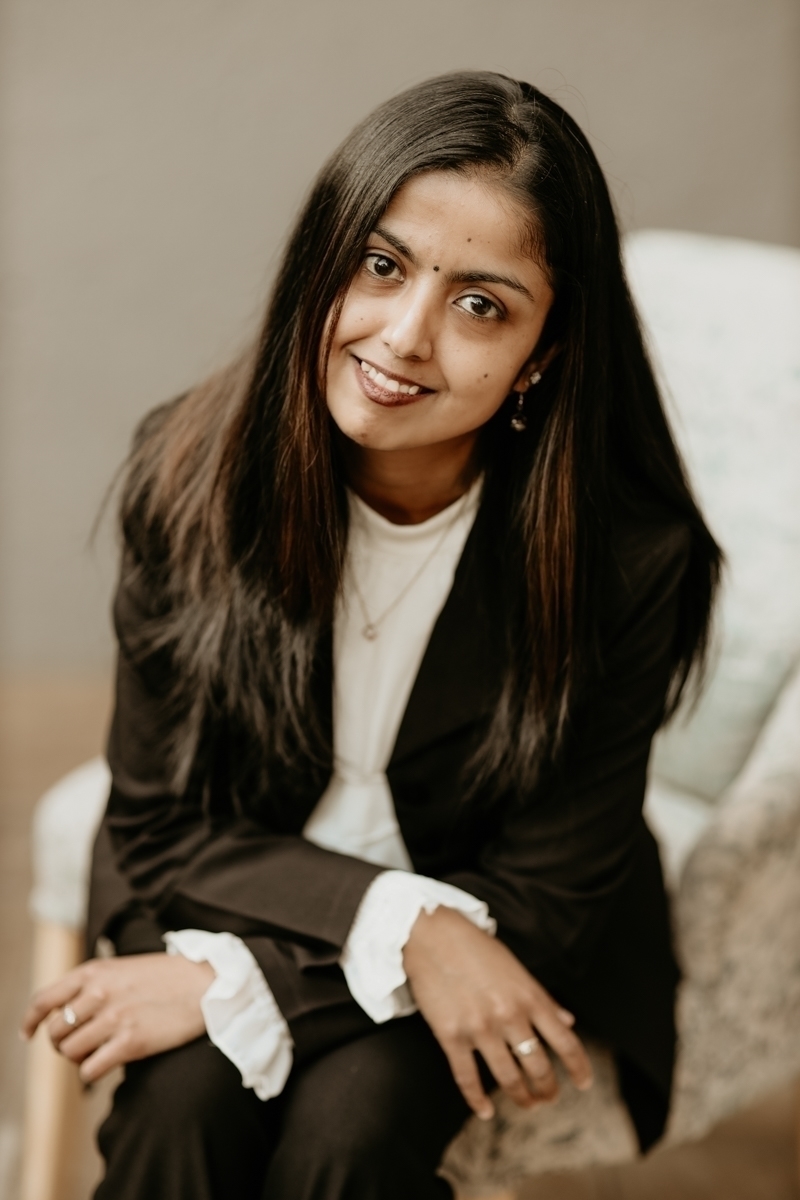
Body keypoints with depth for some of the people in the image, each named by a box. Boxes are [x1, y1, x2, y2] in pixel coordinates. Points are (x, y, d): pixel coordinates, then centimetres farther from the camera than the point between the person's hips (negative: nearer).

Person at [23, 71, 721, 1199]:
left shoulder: (628, 557, -23)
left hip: (498, 952, -1)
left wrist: (234, 983, -22)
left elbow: (549, 894, -15)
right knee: (178, 1100, -26)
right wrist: (402, 921, -25)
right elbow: (161, 824, -9)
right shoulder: (194, 472, -17)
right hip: (244, 889, 2)